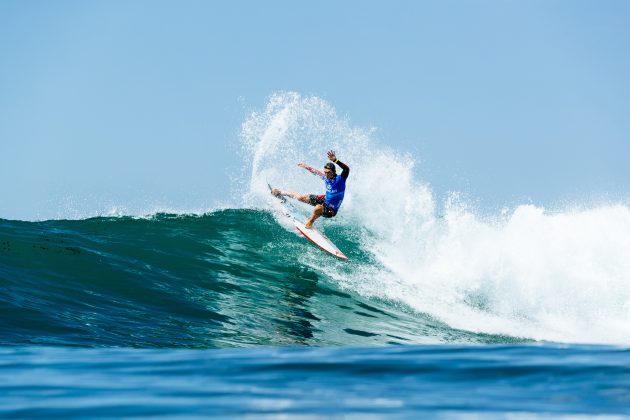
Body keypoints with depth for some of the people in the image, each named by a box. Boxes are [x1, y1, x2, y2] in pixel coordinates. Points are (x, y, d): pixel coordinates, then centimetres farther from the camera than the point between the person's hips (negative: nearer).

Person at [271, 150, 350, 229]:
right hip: (324, 199, 7)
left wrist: (335, 160, -56)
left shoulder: (340, 179, -26)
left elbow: (347, 169, -45)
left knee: (318, 208, -39)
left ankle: (310, 222, -8)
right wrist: (307, 167, 28)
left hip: (331, 210, -7)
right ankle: (281, 193, 38)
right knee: (301, 197, 13)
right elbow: (317, 172, 16)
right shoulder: (326, 178, -6)